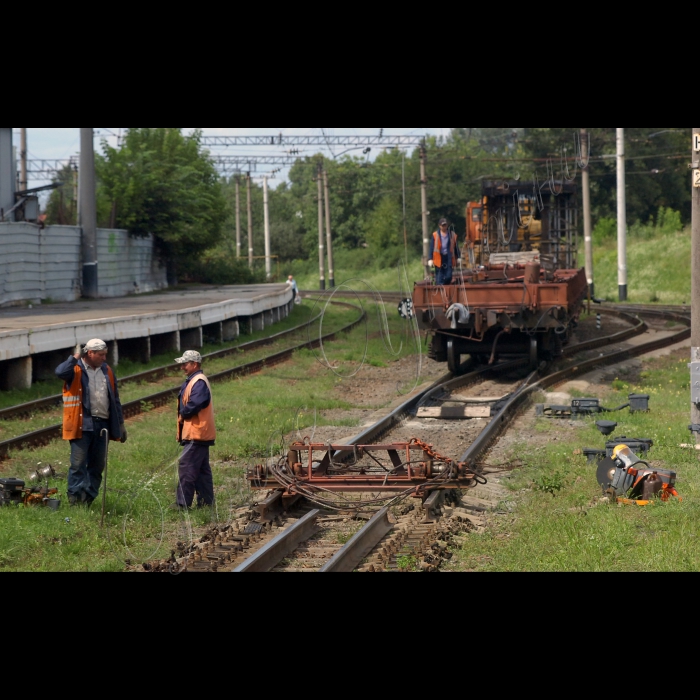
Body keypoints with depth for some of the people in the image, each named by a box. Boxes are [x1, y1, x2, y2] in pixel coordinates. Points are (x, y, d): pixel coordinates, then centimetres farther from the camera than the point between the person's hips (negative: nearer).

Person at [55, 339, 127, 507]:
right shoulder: (76, 369, -2)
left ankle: (89, 499, 15)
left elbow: (115, 400, 20)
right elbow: (60, 372, -27)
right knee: (78, 463, -8)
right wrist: (76, 357, -15)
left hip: (102, 424, 6)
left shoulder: (107, 371, 14)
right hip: (82, 424, -6)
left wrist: (120, 424, 19)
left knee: (98, 465, 8)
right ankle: (75, 498, -5)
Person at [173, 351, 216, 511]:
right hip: (198, 433, 11)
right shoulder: (194, 381, 17)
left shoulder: (199, 382, -16)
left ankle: (183, 503, -8)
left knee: (187, 467, -9)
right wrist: (183, 415, -2)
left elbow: (193, 405, -25)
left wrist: (182, 415, -8)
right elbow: (187, 404, 17)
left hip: (196, 433, -11)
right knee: (202, 469, 12)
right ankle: (206, 502, 17)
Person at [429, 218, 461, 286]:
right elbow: (432, 248, 2)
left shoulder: (452, 235, 7)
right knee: (439, 279, -1)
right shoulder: (435, 235, 3)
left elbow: (456, 247, 11)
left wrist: (458, 257, 8)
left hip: (449, 258, 1)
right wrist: (430, 259, -4)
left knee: (448, 277, -3)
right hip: (439, 259, -1)